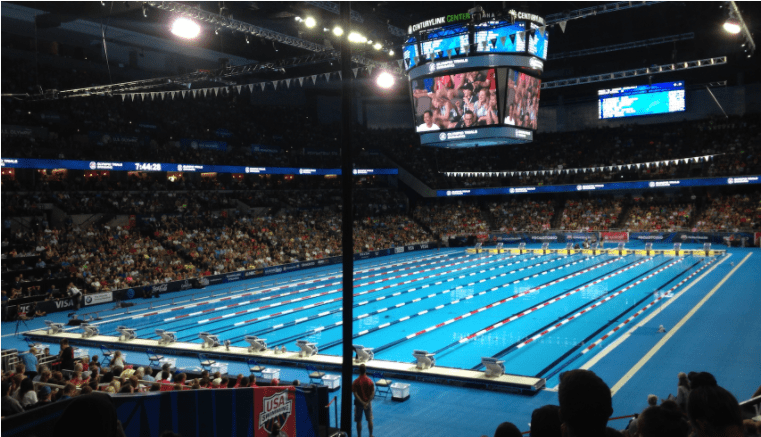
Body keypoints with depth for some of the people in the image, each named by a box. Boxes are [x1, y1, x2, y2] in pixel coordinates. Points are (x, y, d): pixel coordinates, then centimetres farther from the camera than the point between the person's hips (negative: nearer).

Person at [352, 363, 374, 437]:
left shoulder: (355, 382, -15)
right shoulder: (370, 381, -11)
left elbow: (355, 394, -18)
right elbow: (373, 394, -13)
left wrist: (362, 403, -16)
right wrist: (367, 403, -14)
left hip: (359, 403, -1)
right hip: (368, 403, 2)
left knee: (358, 421, 11)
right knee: (370, 420, 17)